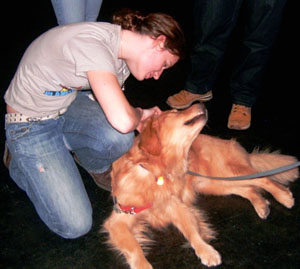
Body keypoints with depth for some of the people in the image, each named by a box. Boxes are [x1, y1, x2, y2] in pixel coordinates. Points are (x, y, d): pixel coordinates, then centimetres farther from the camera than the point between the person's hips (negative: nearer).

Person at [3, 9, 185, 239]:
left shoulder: (120, 51, -4)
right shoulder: (91, 44, -32)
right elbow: (122, 120, -39)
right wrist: (140, 114, -17)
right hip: (30, 125, -6)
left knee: (119, 138, -28)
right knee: (75, 225, -12)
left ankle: (97, 167, 10)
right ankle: (18, 161, 13)